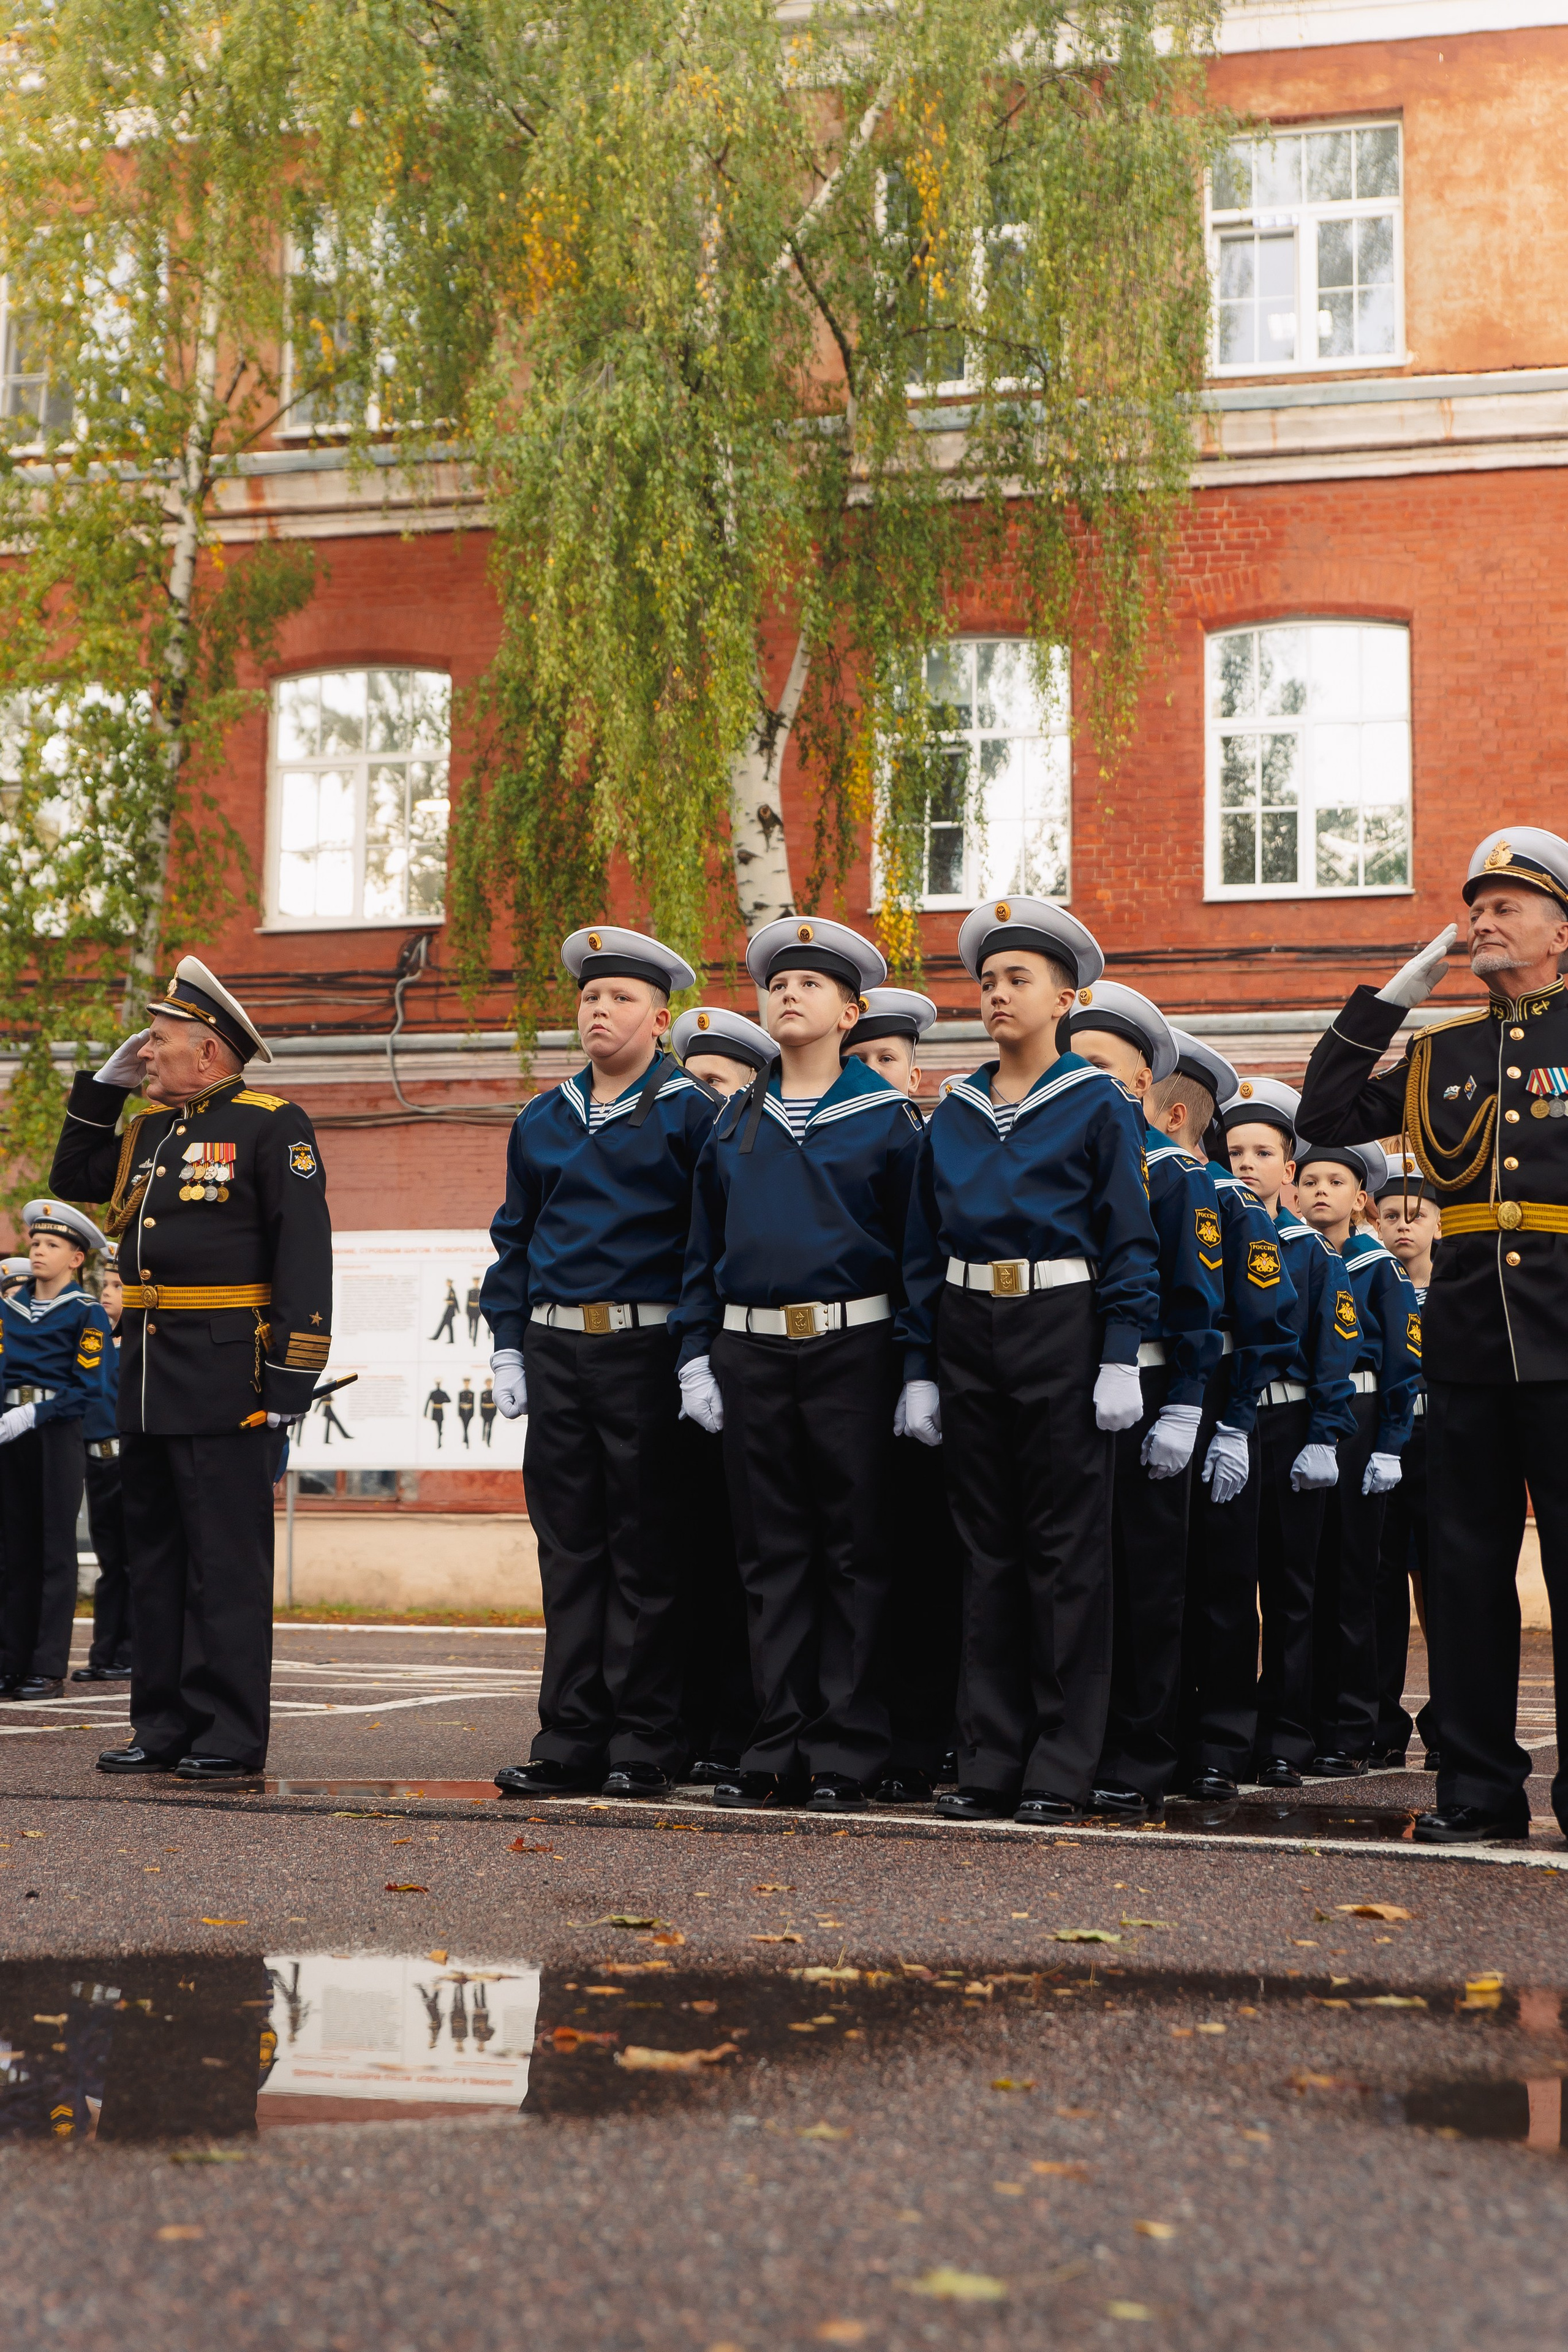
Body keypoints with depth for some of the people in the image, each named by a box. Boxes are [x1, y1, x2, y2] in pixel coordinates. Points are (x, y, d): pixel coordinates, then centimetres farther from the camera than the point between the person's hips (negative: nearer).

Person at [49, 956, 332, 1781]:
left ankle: (230, 1738, 3)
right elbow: (74, 1178, 28)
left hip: (227, 1378, -8)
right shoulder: (149, 1127, 16)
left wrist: (291, 1378, -18)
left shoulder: (272, 1128, -7)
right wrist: (103, 1085, 16)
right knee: (155, 1557, 12)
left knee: (227, 1564, -4)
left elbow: (304, 1257, -12)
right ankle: (163, 1727, 20)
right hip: (147, 1375, 8)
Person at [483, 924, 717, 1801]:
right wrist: (509, 1348, 10)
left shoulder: (689, 1113, -2)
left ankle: (646, 1744, 8)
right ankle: (572, 1738, 13)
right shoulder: (543, 1121, 15)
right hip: (556, 1352, 5)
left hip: (646, 1352, -5)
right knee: (569, 1548, 7)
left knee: (646, 1554, 0)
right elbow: (515, 1238, 18)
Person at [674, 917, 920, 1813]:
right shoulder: (736, 1123, 13)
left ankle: (845, 1756, 7)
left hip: (851, 1346, -4)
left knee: (854, 1555, 1)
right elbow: (704, 1249, 15)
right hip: (751, 1351, 4)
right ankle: (779, 1750, 13)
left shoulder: (888, 1118, 2)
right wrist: (697, 1355, 6)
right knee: (773, 1555, 7)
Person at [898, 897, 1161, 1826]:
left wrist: (1121, 1361, -13)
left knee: (1068, 1548, -1)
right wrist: (920, 1368, 7)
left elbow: (1131, 1240, -4)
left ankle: (1062, 1769, 6)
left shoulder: (1101, 1105, 0)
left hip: (1062, 1328, -4)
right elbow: (924, 1250, 13)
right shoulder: (953, 1114, 12)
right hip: (969, 1334, 5)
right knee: (987, 1548, 8)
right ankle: (991, 1760, 14)